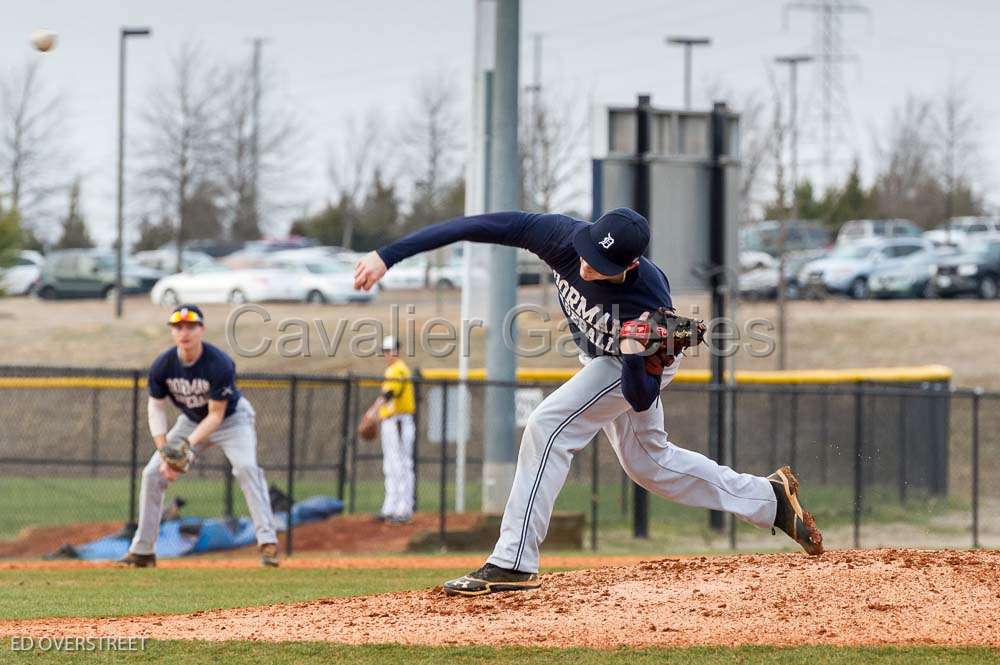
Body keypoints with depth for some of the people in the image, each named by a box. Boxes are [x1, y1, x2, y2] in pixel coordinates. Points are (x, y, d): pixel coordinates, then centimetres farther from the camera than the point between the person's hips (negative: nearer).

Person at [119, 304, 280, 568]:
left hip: (232, 418, -4)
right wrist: (164, 453, -22)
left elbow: (216, 415, -26)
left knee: (247, 467, -29)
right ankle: (142, 551, 7)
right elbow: (156, 409, -11)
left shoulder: (220, 364, -31)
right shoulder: (162, 365, -20)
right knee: (153, 474, -3)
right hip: (191, 421, 4)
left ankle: (267, 541, -31)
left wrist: (189, 444, -38)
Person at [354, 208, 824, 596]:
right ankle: (769, 499, 35)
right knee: (646, 461, 21)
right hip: (602, 356, 7)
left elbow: (642, 399, -35)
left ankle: (514, 563, -19)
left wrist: (637, 356, -56)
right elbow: (477, 227, -35)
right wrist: (389, 255, -38)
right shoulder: (564, 237, -35)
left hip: (643, 362, -7)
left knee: (549, 426, -22)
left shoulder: (649, 301, -42)